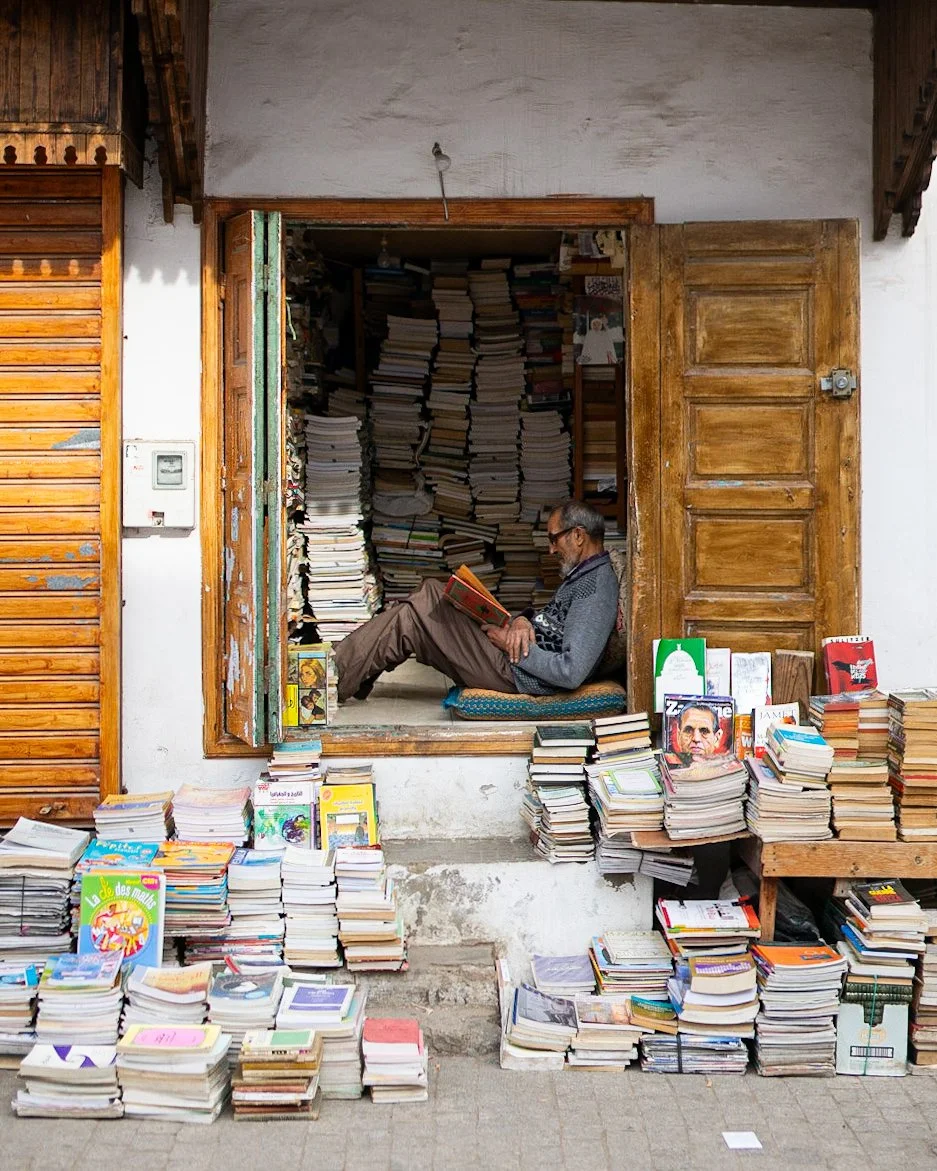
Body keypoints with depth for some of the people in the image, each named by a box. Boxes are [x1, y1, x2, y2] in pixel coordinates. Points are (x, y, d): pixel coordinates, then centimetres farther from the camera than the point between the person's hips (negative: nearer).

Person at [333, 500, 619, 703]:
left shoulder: (596, 588, -21)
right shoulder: (582, 573, 11)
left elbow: (572, 673, -30)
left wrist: (510, 643, -19)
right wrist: (522, 620, -4)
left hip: (517, 673, -11)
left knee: (408, 621, -8)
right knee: (429, 592, 12)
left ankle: (335, 683, 5)